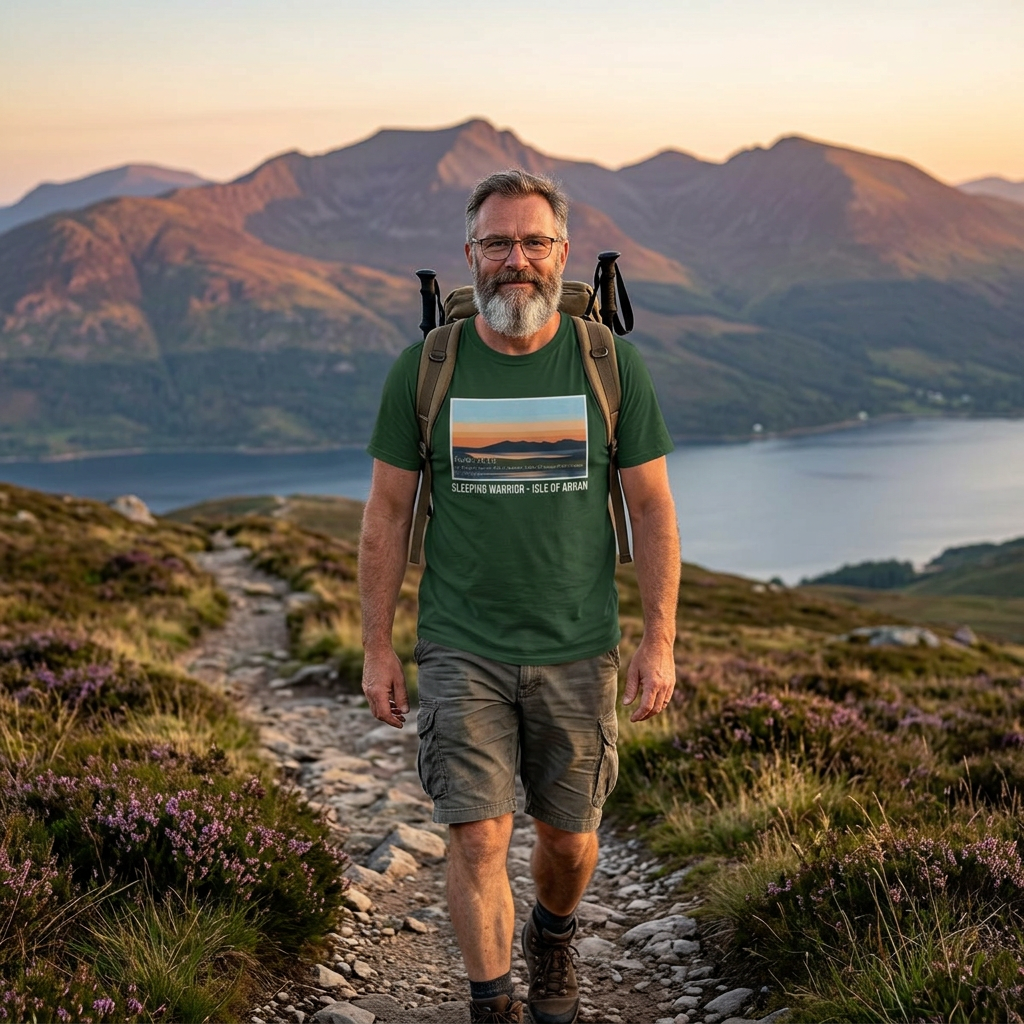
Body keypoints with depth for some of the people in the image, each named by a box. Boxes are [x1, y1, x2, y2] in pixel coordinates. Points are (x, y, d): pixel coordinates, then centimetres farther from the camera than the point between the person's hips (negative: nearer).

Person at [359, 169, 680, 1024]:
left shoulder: (610, 362, -4)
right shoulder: (425, 367, -4)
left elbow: (652, 508, 0)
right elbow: (387, 514, 2)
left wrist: (661, 643, -4)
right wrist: (378, 649, 1)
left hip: (577, 653, 1)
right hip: (461, 653, -1)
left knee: (570, 835, 13)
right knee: (478, 839, -5)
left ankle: (553, 940, 45)